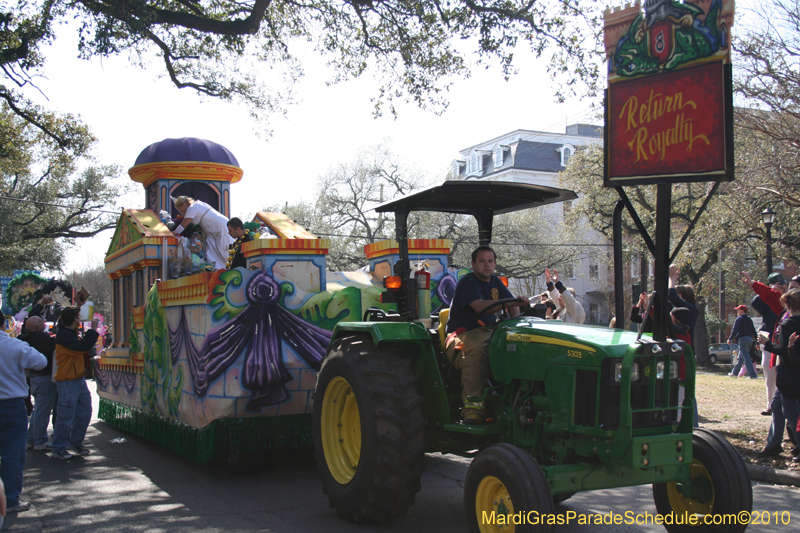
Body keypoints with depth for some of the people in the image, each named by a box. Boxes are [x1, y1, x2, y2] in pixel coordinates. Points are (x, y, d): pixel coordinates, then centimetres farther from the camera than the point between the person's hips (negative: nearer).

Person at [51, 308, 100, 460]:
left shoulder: (70, 333, 17)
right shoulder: (64, 336, -17)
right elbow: (83, 346, -27)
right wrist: (93, 329, -20)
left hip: (79, 380, 10)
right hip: (68, 382, -10)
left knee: (85, 412, 12)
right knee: (66, 417, -5)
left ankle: (76, 442, 27)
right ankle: (58, 450, 4)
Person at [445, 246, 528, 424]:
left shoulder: (495, 282, 20)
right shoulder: (467, 282, -6)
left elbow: (512, 304, 15)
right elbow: (480, 307, -22)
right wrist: (507, 304, -35)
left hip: (490, 331, 7)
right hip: (464, 334, -7)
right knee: (476, 350, -41)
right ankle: (473, 406, -45)